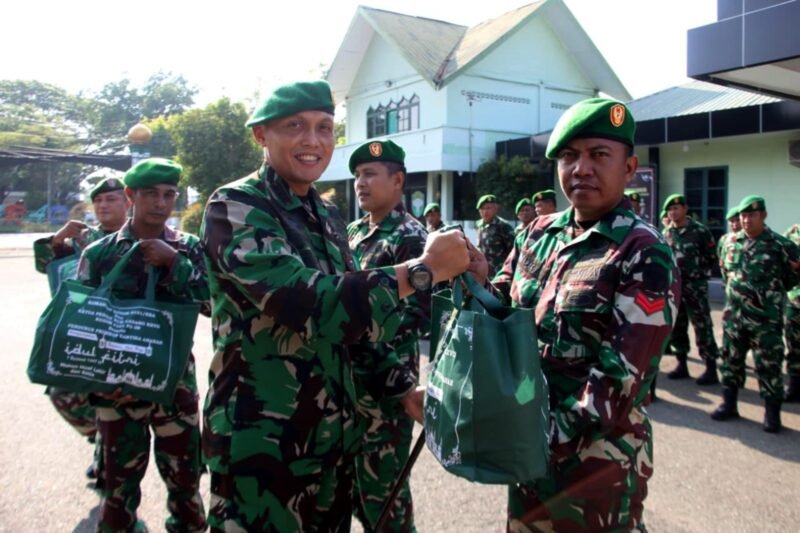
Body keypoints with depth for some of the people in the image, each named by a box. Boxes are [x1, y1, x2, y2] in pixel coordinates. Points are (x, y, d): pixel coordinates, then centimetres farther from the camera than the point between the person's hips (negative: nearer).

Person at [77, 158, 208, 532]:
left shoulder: (189, 248, 0)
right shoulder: (99, 253, -2)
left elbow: (212, 302, -10)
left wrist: (174, 262, -19)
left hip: (175, 380, 1)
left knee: (185, 475, 13)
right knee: (119, 480, 12)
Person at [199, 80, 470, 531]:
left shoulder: (328, 217, 8)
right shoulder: (234, 208, -14)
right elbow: (305, 302, -29)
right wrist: (424, 270, -25)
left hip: (335, 433, 7)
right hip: (262, 441, -6)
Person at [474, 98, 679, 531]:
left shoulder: (644, 255, -15)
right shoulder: (540, 233, 2)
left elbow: (622, 377, -20)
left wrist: (549, 435, -21)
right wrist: (479, 284, -12)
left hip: (597, 459, -5)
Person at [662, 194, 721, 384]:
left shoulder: (700, 231, -6)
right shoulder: (666, 233, 8)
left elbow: (712, 257, -4)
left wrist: (697, 272, -5)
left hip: (695, 286, -5)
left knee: (702, 328, -4)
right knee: (676, 327, 10)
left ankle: (711, 369, 3)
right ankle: (682, 365, 22)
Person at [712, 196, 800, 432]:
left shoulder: (779, 244, -8)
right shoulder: (731, 242, 6)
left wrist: (776, 290, 4)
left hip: (766, 318, -4)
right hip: (733, 315, 5)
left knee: (769, 366, 2)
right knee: (730, 360, 12)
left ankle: (772, 413, 14)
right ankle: (729, 404, 25)